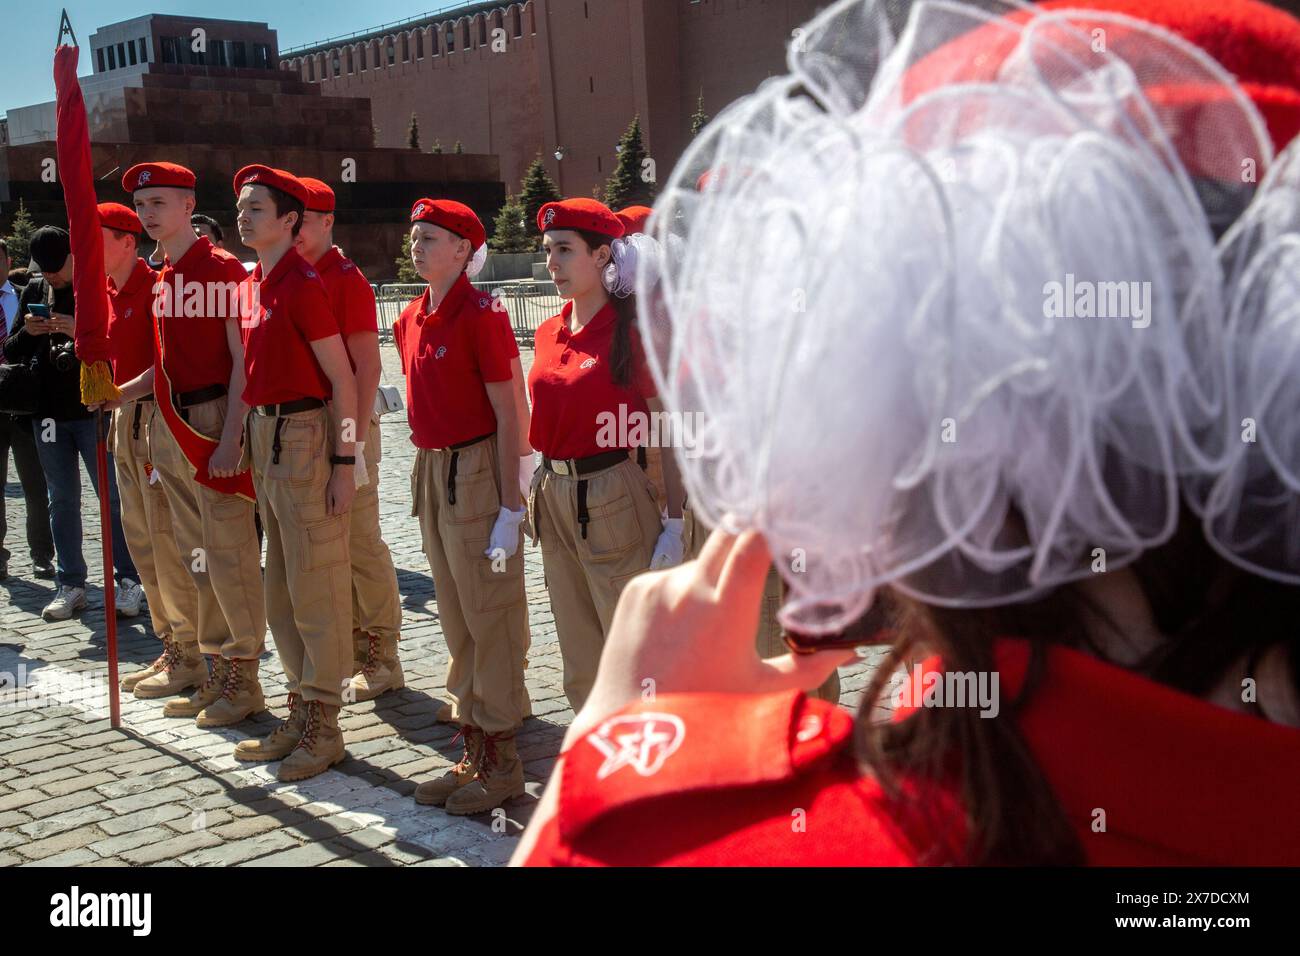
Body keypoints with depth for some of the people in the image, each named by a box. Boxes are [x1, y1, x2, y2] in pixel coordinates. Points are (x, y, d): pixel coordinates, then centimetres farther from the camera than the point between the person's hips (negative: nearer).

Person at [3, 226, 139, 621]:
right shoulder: (33, 292, 11)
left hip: (94, 410, -5)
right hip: (47, 412, 5)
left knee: (112, 496, -1)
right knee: (62, 501, 9)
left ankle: (128, 581, 4)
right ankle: (71, 585, 15)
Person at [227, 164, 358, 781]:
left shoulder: (302, 284, -13)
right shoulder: (252, 286, 12)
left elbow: (342, 379, -14)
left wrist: (344, 463, -17)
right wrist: (237, 437, 14)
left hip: (305, 436, -9)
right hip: (265, 437, 9)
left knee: (315, 587, -1)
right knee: (280, 587, 16)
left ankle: (324, 724, 9)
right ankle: (301, 709, 28)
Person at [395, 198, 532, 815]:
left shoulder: (480, 315, -13)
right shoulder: (411, 320, 10)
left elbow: (507, 417, -15)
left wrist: (510, 509, -18)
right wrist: (426, 483, 15)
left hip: (478, 473, -8)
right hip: (432, 471, 8)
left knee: (490, 619, 0)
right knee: (455, 619, 14)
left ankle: (502, 763, 11)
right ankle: (472, 754, 25)